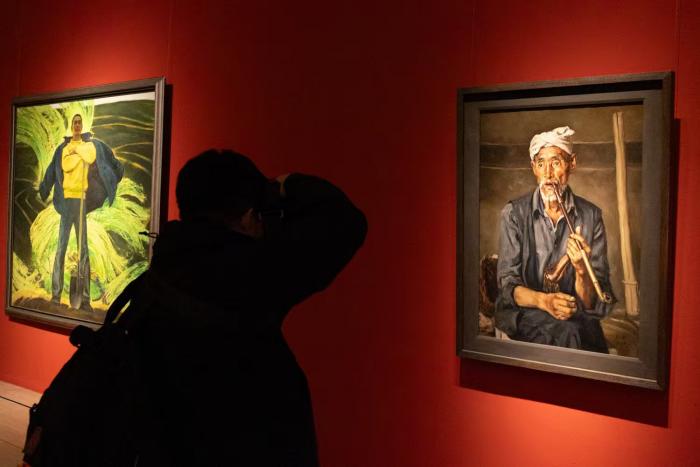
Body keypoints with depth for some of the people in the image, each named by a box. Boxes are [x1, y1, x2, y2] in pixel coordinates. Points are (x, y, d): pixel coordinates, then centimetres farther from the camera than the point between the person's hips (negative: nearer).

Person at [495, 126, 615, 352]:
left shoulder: (591, 215, 1)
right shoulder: (514, 213, -2)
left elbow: (592, 302, -1)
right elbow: (508, 284, -5)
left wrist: (581, 270, -23)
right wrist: (544, 300, -24)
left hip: (576, 318, 2)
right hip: (523, 313, -2)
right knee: (566, 332, -32)